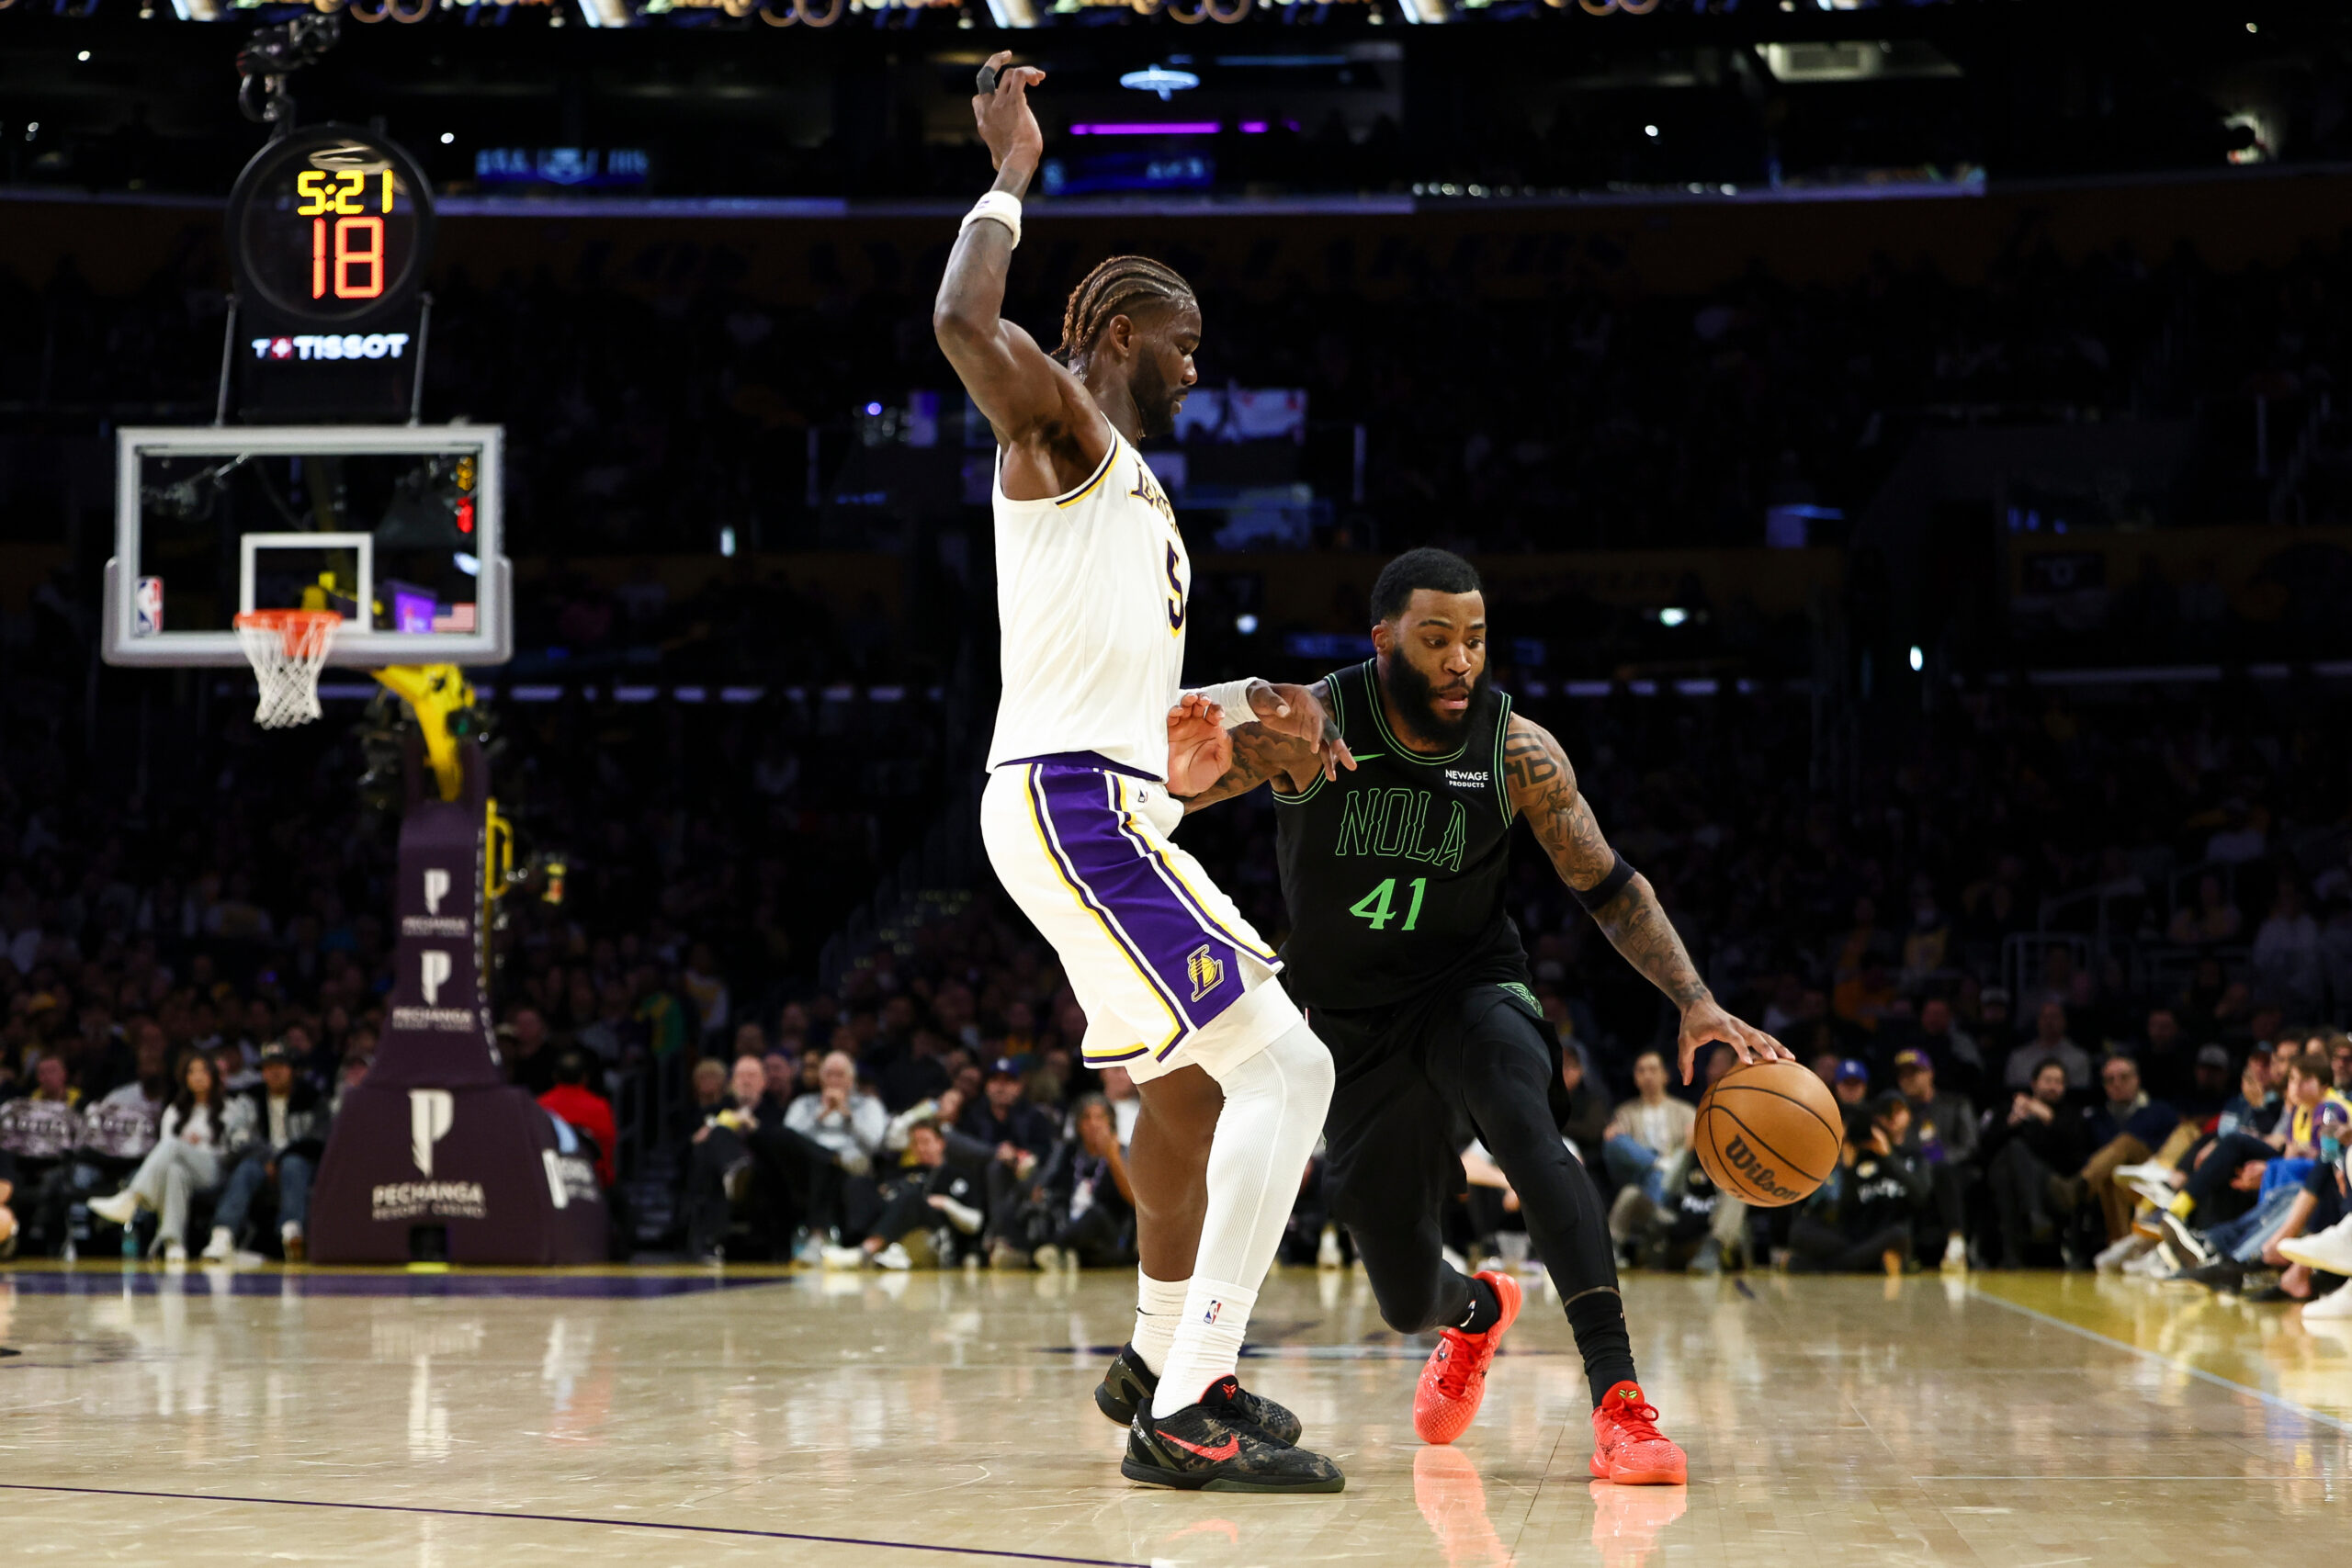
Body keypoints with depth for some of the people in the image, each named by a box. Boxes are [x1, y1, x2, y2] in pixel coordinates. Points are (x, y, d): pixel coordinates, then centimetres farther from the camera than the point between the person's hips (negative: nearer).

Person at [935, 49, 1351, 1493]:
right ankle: (1183, 1419, -18)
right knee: (1284, 1066, -16)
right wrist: (1009, 178, -12)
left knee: (1195, 1080, 24)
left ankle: (1165, 1361, 38)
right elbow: (964, 320, -27)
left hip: (1117, 807, 11)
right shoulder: (1058, 426, -3)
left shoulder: (1138, 489, 25)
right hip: (1070, 802, -11)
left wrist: (1239, 706, 12)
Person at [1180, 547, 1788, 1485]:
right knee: (1408, 1302, 7)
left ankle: (1619, 1398, -40)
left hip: (1470, 986, -1)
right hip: (1352, 1020, 1)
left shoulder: (1518, 751, -14)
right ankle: (1477, 1309, 48)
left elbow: (1610, 889, -3)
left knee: (1522, 1121, -37)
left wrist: (1695, 1001, -17)